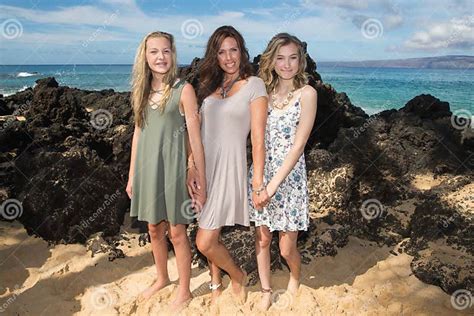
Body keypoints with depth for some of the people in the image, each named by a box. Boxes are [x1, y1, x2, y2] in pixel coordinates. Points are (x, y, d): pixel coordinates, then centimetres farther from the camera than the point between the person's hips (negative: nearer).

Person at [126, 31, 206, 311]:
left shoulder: (183, 89, -9)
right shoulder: (143, 90, 7)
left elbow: (195, 139, -10)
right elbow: (139, 133, 11)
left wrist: (202, 182, -11)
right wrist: (132, 175, 12)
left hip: (172, 167, -5)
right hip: (146, 167, 5)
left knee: (176, 232, 5)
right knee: (154, 230, 17)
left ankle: (184, 291, 24)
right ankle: (162, 279, 39)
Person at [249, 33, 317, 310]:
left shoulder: (306, 93, -8)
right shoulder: (265, 92, 4)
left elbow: (298, 145, -14)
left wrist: (274, 183, -18)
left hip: (290, 177, -3)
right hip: (261, 173, 3)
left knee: (287, 248, 6)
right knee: (262, 238, 12)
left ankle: (295, 278, 40)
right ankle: (266, 291, 34)